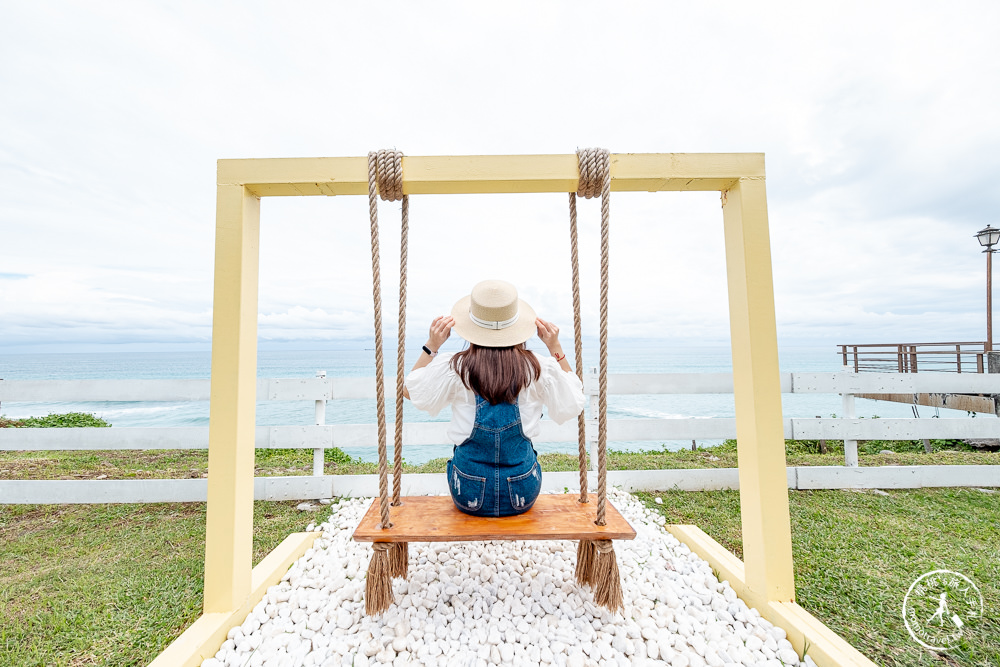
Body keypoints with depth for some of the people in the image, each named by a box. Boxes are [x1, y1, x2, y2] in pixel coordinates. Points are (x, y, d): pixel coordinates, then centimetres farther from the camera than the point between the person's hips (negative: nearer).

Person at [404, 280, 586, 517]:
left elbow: (409, 390, 1)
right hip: (523, 496, 1)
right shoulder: (538, 368, -17)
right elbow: (574, 403, 2)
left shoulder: (453, 368, -18)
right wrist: (556, 348, 0)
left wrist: (431, 345, -1)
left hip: (469, 498, 0)